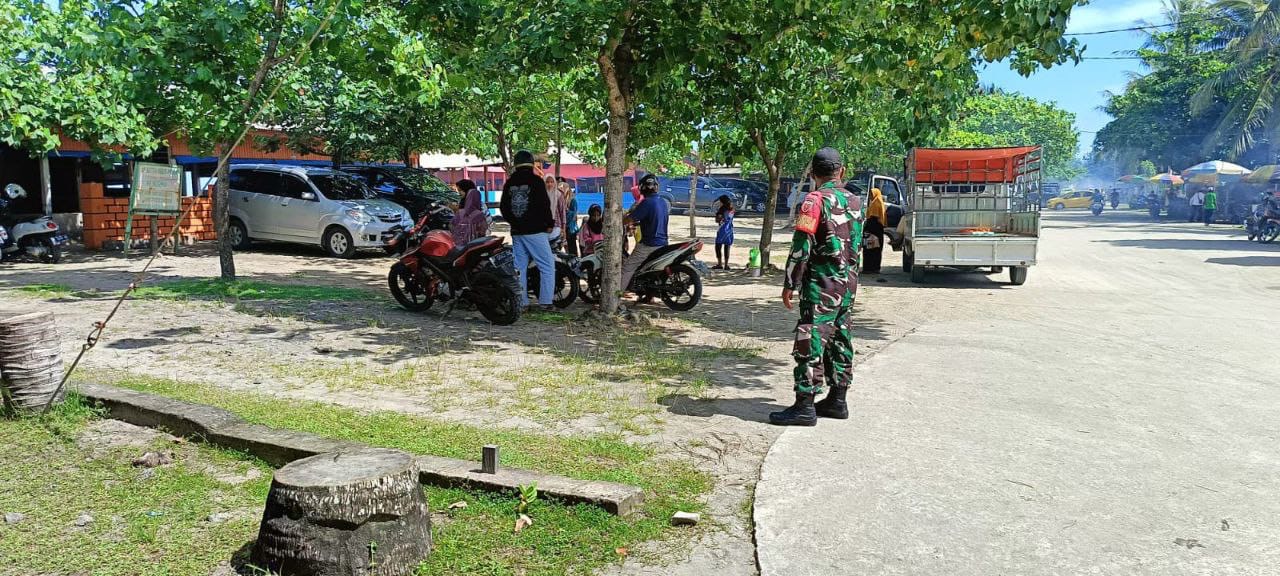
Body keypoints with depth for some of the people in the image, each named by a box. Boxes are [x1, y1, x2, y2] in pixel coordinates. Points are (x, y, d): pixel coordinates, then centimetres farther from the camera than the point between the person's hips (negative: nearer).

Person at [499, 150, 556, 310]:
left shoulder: (509, 183, 11)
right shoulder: (535, 181, -7)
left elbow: (503, 207, 15)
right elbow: (544, 204, -11)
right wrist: (550, 224, 0)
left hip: (516, 232, 6)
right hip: (535, 231, -6)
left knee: (519, 267, 10)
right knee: (547, 266, -1)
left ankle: (521, 302, 11)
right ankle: (545, 301, -6)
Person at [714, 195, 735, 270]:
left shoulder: (722, 209, -11)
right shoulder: (732, 210, 7)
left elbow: (717, 220, -13)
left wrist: (717, 212, 2)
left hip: (722, 229, -6)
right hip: (730, 229, 6)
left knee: (718, 247, 4)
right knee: (727, 248, 8)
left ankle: (719, 264, 0)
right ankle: (726, 265, 8)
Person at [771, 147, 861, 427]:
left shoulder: (815, 200, -12)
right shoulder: (854, 202, 12)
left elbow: (801, 246, -16)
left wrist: (789, 285, -12)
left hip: (822, 286, -8)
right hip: (849, 283, 8)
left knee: (810, 343, -6)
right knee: (840, 340, 14)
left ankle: (804, 406, -6)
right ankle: (837, 401, 21)